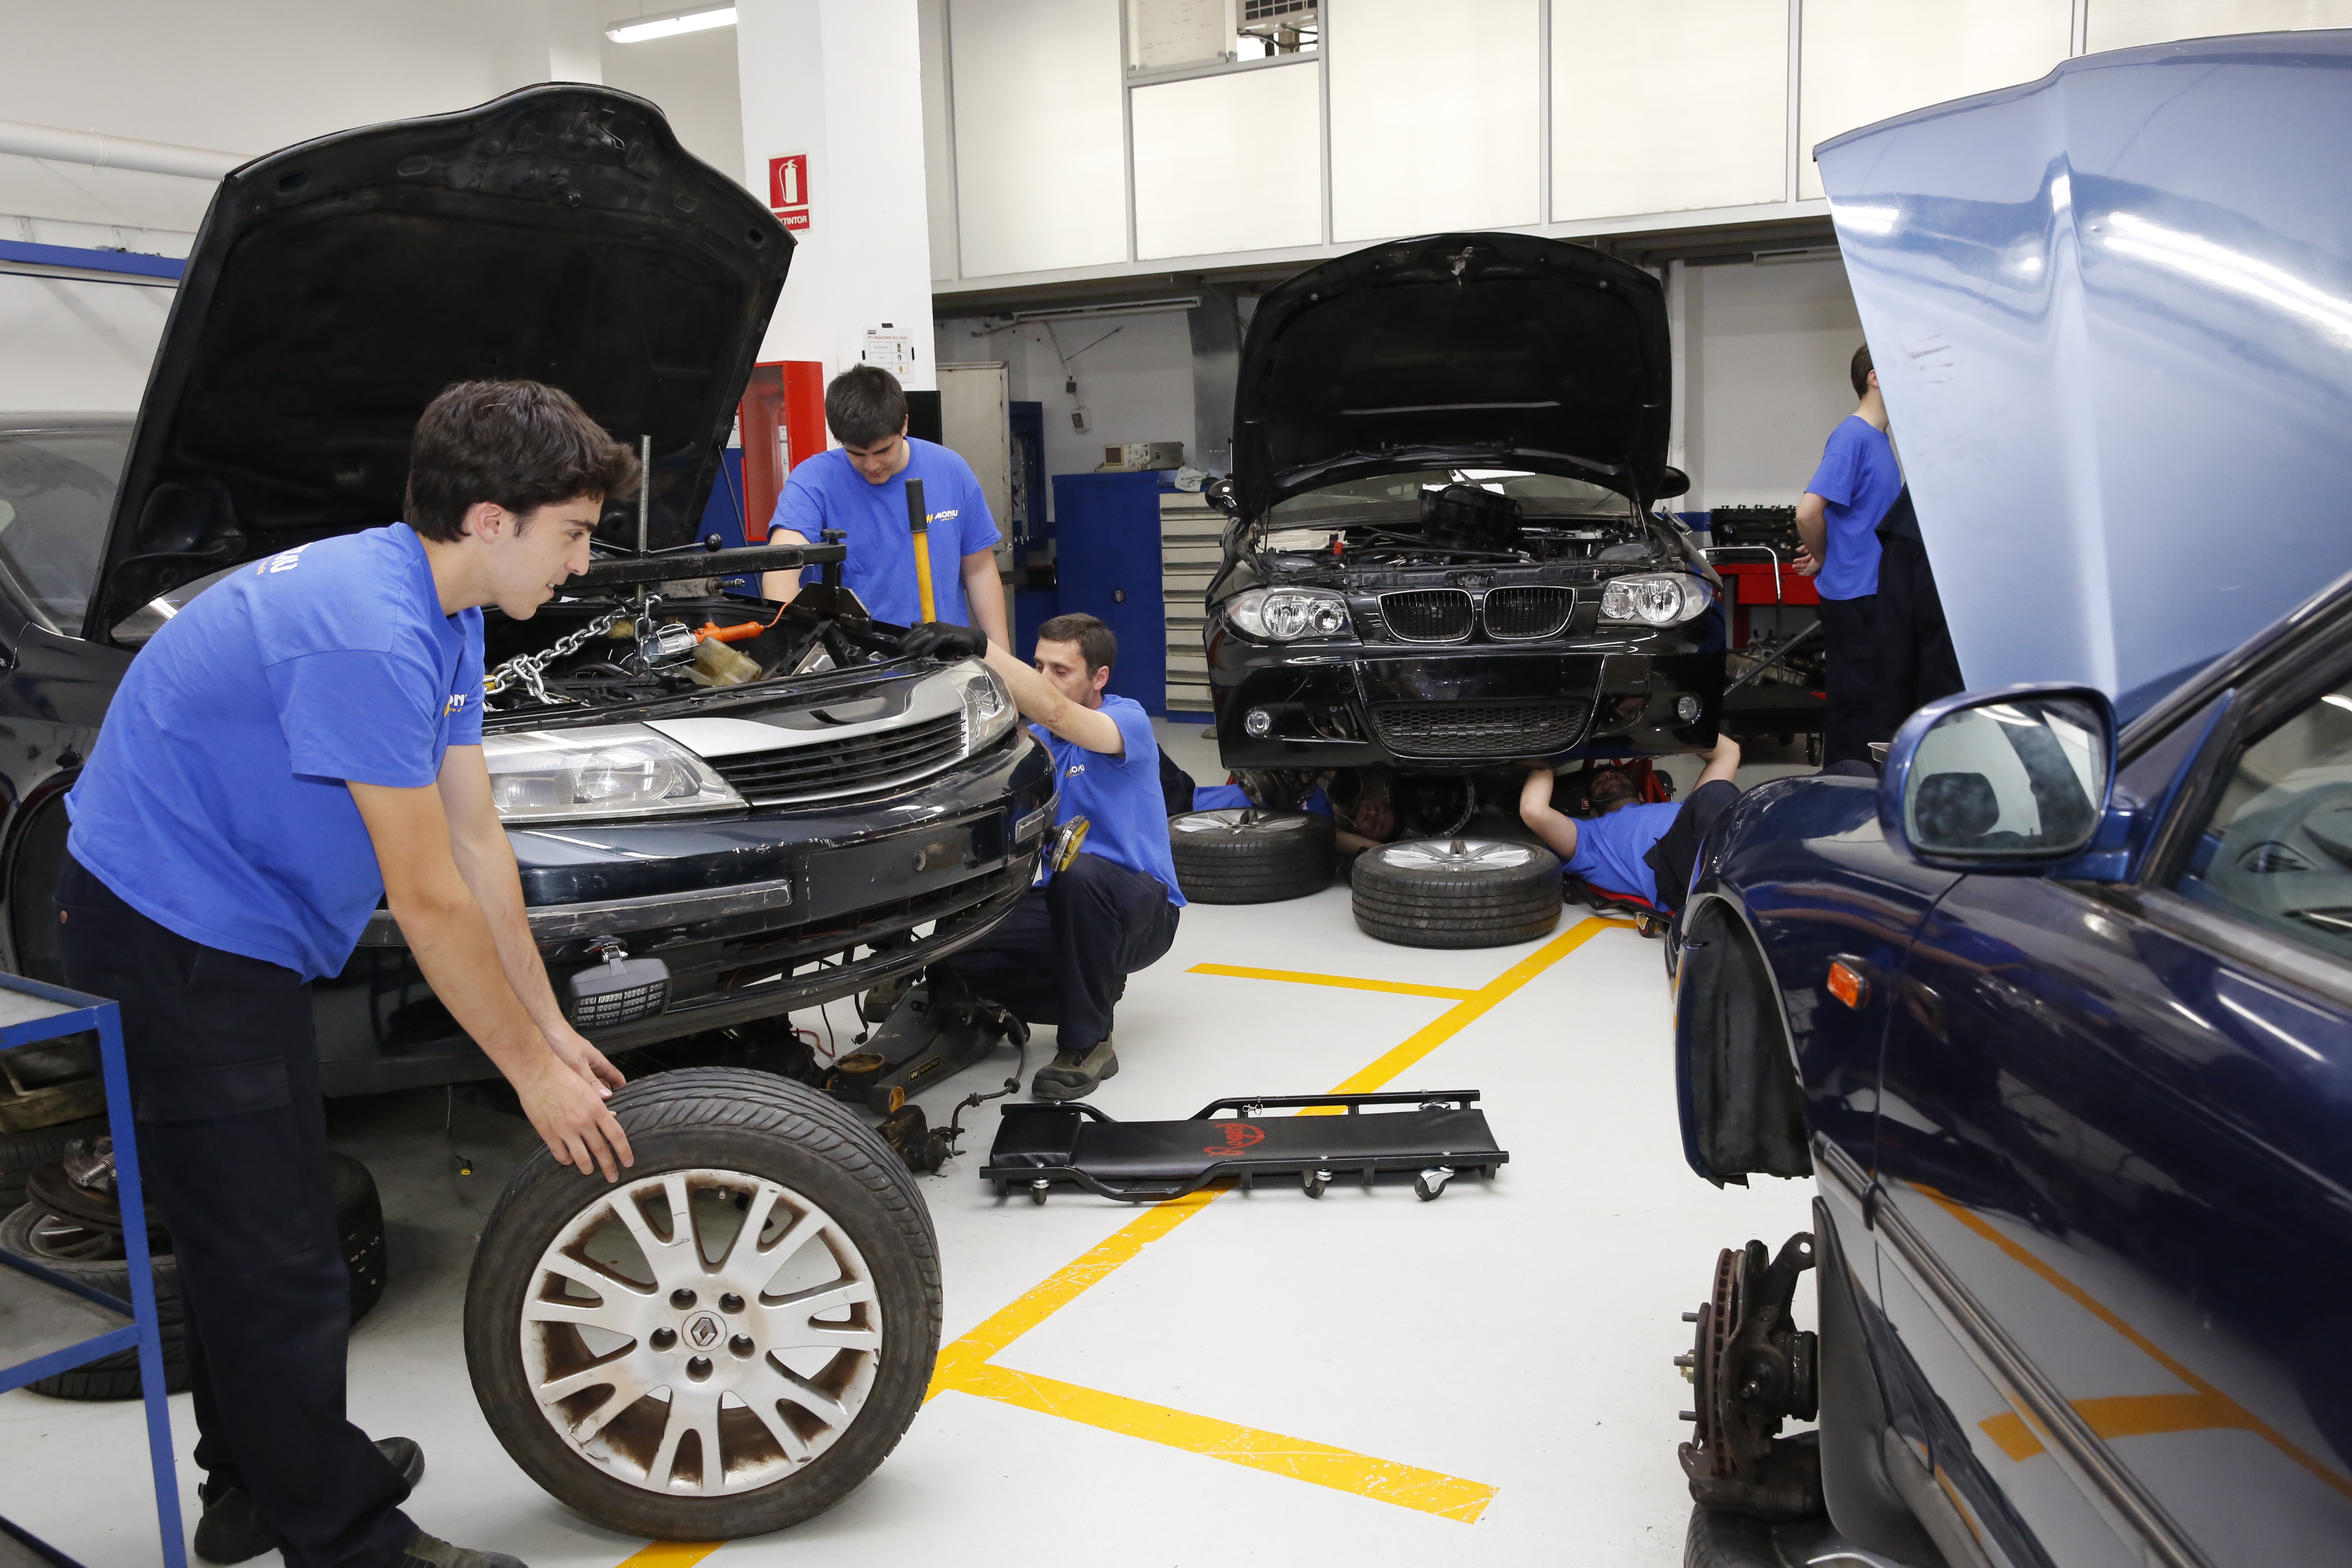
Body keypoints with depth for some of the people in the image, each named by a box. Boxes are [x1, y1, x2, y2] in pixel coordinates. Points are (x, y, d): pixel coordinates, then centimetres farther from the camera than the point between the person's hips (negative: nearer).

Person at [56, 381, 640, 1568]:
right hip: (176, 933, -10)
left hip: (226, 929, 10)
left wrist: (552, 1029, 8)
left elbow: (476, 837, 7)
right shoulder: (367, 635, -28)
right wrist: (531, 1069, -14)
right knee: (277, 1260, -2)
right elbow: (428, 899, -24)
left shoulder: (441, 613, 4)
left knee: (247, 1234, 20)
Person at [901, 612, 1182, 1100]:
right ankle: (1093, 990, 7)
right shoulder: (1033, 741, 9)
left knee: (1080, 873, -40)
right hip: (1062, 906, 6)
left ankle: (1087, 1043, -23)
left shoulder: (1128, 719, -12)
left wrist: (979, 645, -43)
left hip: (1140, 912, -6)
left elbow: (1055, 713, -33)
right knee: (952, 963, -17)